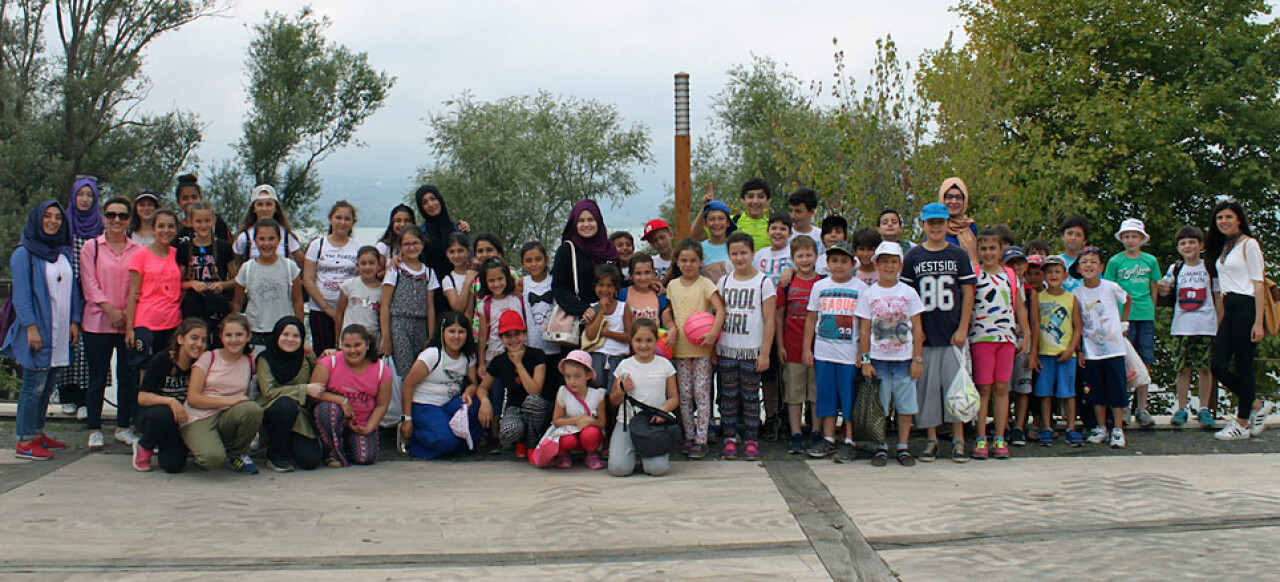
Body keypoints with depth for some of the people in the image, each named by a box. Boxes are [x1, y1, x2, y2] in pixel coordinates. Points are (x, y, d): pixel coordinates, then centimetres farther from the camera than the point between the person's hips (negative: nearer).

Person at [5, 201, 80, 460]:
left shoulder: (65, 253, 15)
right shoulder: (24, 253, -4)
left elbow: (73, 288, 16)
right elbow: (21, 293, -10)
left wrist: (75, 321, 6)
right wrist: (31, 327, -17)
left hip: (61, 332, 6)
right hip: (37, 331, -6)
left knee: (48, 386, 10)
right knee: (34, 386, -5)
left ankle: (37, 433, 20)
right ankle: (24, 442, 0)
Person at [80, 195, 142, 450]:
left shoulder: (137, 250, 7)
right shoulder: (91, 248, 3)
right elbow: (90, 284, -3)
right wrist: (110, 310, -12)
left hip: (130, 323, 2)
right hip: (98, 322, -1)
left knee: (128, 378, 5)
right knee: (98, 378, 3)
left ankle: (124, 426, 16)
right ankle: (94, 429, 11)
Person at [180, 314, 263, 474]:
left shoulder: (249, 363, 12)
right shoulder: (208, 358, 2)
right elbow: (193, 398, -6)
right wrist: (229, 400, -16)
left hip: (227, 418, 3)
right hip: (198, 418, -3)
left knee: (254, 409, -32)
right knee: (213, 458, -35)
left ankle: (236, 453, -3)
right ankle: (201, 450, 6)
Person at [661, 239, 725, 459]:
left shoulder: (705, 284, -6)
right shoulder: (673, 285, 8)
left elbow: (720, 310, -15)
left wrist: (713, 333, -28)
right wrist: (672, 328, -1)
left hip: (702, 348, -4)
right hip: (680, 348, 4)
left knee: (702, 393, -5)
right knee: (684, 395, 7)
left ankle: (701, 440, -3)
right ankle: (689, 436, 15)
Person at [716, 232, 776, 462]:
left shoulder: (764, 282, -2)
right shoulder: (724, 282, 8)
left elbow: (769, 320, -4)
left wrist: (765, 353, -9)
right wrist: (713, 347, 6)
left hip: (752, 350, -3)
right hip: (726, 348, 3)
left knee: (751, 396, 2)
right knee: (728, 395, 5)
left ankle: (751, 441, 9)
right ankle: (730, 438, 13)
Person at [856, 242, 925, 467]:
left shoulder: (908, 293, 3)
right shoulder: (869, 294, 2)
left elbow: (917, 328, 4)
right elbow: (864, 330, 3)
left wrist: (917, 359, -1)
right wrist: (866, 361, -2)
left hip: (904, 358, 0)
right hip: (878, 359, 0)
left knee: (905, 405, 3)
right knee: (878, 405, 2)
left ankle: (903, 446, 13)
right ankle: (881, 446, 12)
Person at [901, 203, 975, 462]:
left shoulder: (958, 255, 4)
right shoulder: (913, 256, 4)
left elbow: (968, 293, 4)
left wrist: (963, 329, -4)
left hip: (953, 334, 0)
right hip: (925, 334, 0)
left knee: (955, 383, -1)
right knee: (927, 385, 2)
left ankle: (958, 440, 7)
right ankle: (931, 439, 11)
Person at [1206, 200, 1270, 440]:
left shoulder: (1249, 245, -5)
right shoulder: (1223, 248, 17)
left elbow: (1258, 284, -10)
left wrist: (1258, 322, -16)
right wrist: (1220, 319, 17)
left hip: (1246, 309, -8)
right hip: (1229, 311, 8)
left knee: (1243, 366, -3)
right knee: (1217, 365, 2)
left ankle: (1242, 424, 5)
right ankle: (1256, 405, 19)